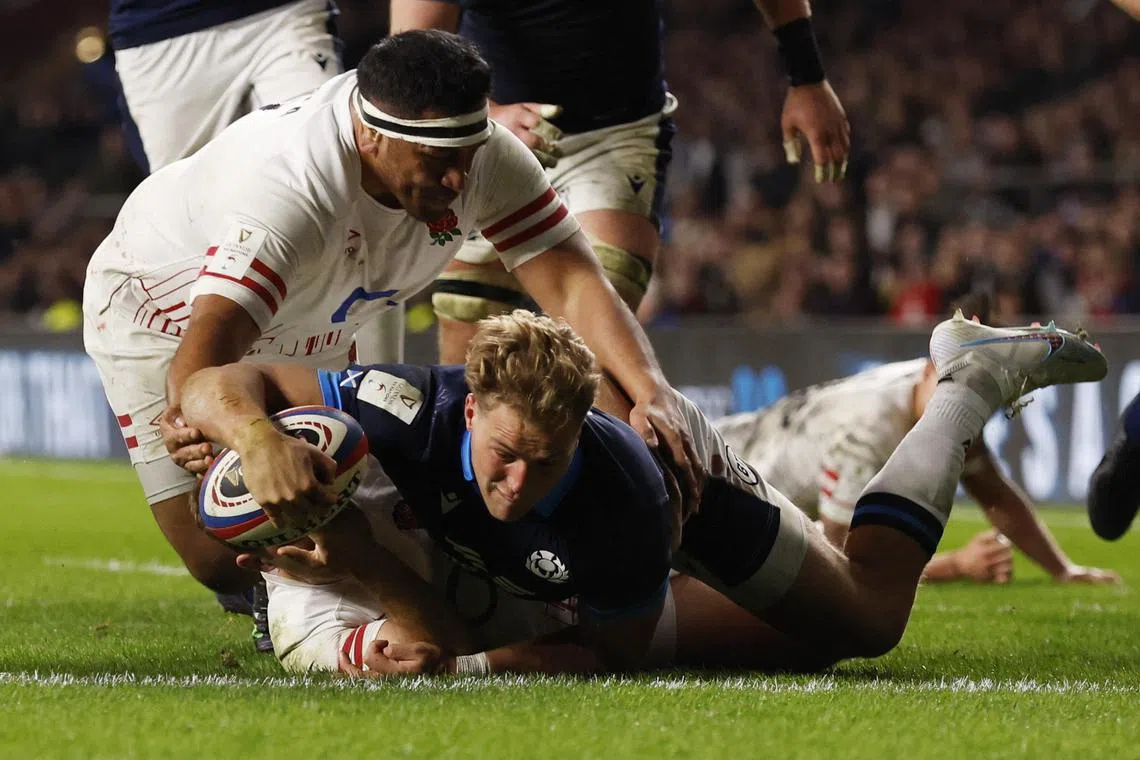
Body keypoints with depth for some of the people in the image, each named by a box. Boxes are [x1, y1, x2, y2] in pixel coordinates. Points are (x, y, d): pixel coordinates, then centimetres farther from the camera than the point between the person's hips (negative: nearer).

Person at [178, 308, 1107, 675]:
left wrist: (464, 664, -44)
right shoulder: (424, 414, -44)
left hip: (691, 484, -4)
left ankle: (970, 384, 31)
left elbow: (618, 655, -31)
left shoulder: (619, 504, -47)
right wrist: (262, 442, -63)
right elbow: (219, 384, -40)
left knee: (867, 615, 19)